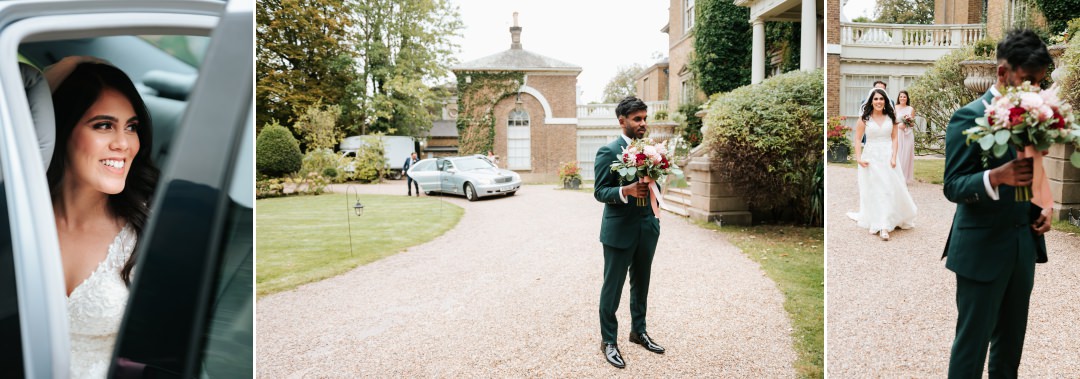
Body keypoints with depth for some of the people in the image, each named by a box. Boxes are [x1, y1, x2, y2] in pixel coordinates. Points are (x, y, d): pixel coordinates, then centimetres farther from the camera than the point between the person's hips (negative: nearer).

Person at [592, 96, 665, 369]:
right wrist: (626, 191, -29)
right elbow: (599, 192, -14)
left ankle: (638, 331, 35)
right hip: (619, 231, -6)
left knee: (641, 285, 19)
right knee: (612, 288, 5)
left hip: (647, 228, 6)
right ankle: (608, 340, 18)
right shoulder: (608, 152, -12)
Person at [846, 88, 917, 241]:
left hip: (887, 156, 2)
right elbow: (857, 139, -2)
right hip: (871, 157, -2)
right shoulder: (864, 118, -3)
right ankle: (880, 225, 7)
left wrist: (893, 157, -7)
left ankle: (885, 224, 11)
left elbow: (894, 138, 3)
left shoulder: (891, 117, 3)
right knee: (874, 191, 1)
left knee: (891, 189, 0)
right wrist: (858, 158, -13)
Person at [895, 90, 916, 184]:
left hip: (907, 135, 1)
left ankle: (904, 177, 7)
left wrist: (908, 120, -11)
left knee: (906, 154, 1)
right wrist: (898, 125, -15)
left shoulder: (911, 109, 7)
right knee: (896, 154, -4)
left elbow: (912, 123, 10)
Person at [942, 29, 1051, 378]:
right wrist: (996, 176, -34)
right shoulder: (969, 117, -12)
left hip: (1024, 242, 7)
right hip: (983, 247, -7)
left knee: (1012, 338, 16)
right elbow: (952, 187, -16)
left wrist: (1041, 208, 3)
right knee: (973, 340, 1)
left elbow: (1031, 174, 21)